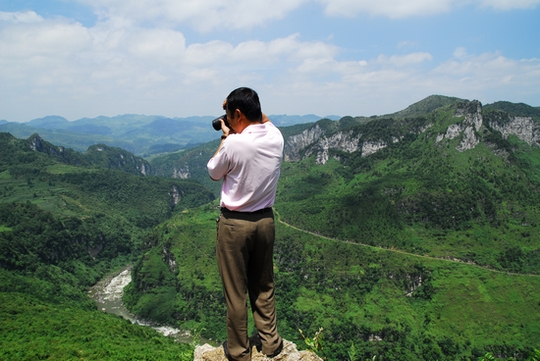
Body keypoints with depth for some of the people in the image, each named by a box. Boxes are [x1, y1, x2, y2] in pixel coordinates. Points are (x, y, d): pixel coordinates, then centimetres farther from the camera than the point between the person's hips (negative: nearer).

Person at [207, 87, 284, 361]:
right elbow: (265, 121, 22)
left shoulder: (234, 144, -21)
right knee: (264, 286, 20)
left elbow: (213, 173, -1)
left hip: (234, 224, -5)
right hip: (265, 220, 6)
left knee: (235, 292, 10)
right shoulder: (276, 137, -4)